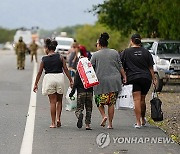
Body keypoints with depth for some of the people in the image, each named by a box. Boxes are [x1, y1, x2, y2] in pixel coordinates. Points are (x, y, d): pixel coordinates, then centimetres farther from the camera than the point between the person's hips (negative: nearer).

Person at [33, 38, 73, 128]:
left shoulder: (44, 59, -2)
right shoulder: (60, 57, 1)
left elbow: (39, 73, 2)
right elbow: (66, 70, 0)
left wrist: (36, 84, 11)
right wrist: (71, 81, 7)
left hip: (49, 78, -1)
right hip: (59, 77, 1)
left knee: (52, 102, 4)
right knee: (59, 100, 17)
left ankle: (53, 123, 5)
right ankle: (58, 118, 2)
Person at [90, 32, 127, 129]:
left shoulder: (95, 55, -1)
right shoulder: (115, 53, 7)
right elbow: (120, 67, 9)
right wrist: (124, 76, 18)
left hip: (101, 81, -2)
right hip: (114, 80, 2)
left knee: (100, 101, 12)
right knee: (111, 103, 7)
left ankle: (103, 115, -12)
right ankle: (110, 123, 7)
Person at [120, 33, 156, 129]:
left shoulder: (126, 52, 1)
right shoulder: (146, 52, 6)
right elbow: (150, 67, 7)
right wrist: (153, 79, 11)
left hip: (133, 78, -2)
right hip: (146, 78, 2)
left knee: (137, 100, -5)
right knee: (142, 99, 15)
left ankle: (138, 122, -11)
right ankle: (143, 120, 29)